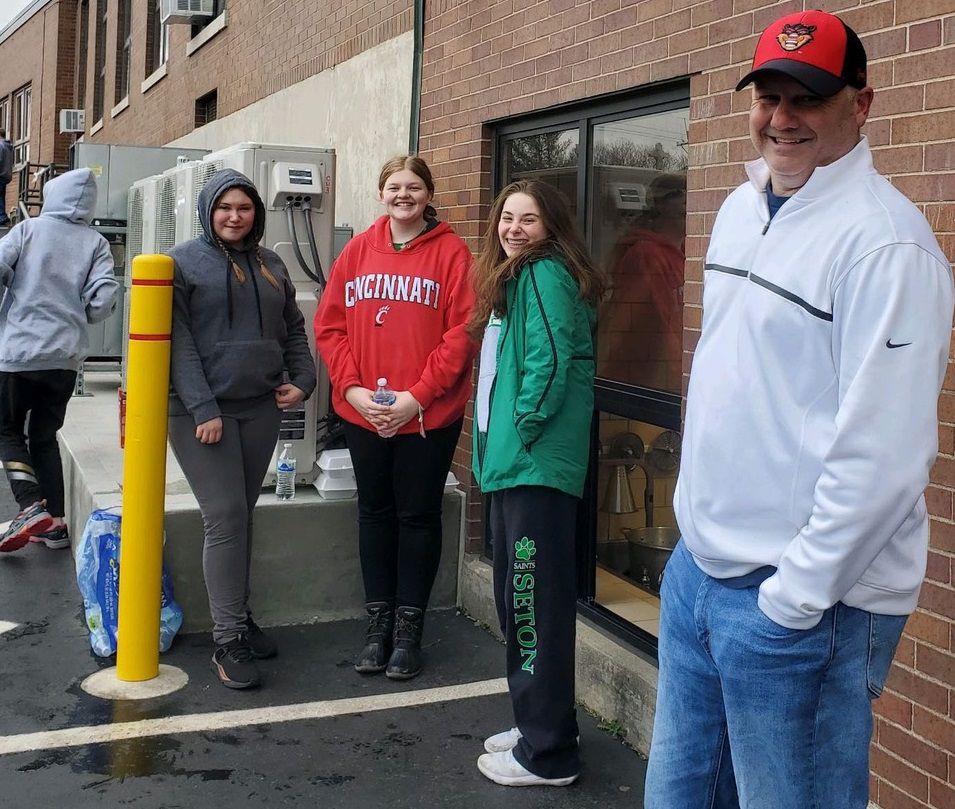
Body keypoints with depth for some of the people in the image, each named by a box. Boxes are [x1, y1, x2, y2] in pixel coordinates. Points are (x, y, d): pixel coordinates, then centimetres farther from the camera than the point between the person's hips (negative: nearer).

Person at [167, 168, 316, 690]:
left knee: (241, 516, 12)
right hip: (201, 410, -5)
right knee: (225, 517, -9)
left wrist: (302, 379, 4)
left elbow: (293, 329, 21)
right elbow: (179, 342, -10)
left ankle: (238, 617, 23)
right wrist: (203, 408, -17)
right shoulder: (184, 262, -2)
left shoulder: (271, 266, 14)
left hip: (261, 410, 5)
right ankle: (229, 641, -4)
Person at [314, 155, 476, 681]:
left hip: (428, 415, -3)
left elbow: (461, 332, -11)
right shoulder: (357, 251, 6)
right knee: (374, 512, 13)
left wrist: (417, 396, -16)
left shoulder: (450, 252, -4)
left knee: (418, 516, 7)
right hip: (362, 412, 4)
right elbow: (329, 325, 4)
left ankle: (408, 627, 20)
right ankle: (378, 621, 27)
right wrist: (352, 388, -8)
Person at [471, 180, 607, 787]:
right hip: (513, 463, 11)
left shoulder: (546, 274, -11)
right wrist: (495, 440, 15)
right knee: (516, 596, 17)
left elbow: (549, 361, -21)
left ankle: (548, 753, 6)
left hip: (537, 464, -11)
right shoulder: (515, 277, 19)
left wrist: (523, 430, -14)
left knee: (537, 601, -5)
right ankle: (535, 723, 31)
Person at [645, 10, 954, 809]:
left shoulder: (884, 241, -18)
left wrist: (796, 597, -17)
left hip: (801, 602, -8)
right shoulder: (738, 211, 9)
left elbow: (882, 456, -22)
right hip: (697, 567, 8)